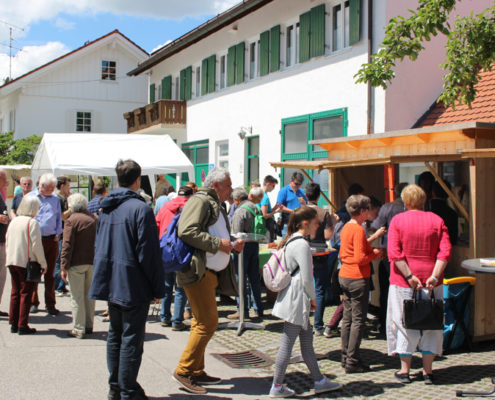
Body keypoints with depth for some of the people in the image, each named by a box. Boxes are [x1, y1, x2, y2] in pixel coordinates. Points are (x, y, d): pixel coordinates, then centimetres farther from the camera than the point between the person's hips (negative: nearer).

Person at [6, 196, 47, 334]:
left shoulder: (13, 222, 11)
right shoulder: (32, 222, -12)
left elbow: (7, 242, 15)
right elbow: (36, 245, -14)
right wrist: (43, 263, -7)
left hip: (12, 262, 7)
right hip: (27, 262, -7)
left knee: (15, 292, 13)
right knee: (26, 293, -1)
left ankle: (13, 324, 17)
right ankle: (22, 326, 0)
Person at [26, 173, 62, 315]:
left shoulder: (55, 199, 12)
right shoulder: (29, 197, 3)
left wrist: (57, 234, 4)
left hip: (51, 240, 2)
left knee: (50, 273, 4)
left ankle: (50, 304, 10)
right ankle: (33, 302, 16)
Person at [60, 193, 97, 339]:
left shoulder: (71, 220, -9)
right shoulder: (94, 218, 9)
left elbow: (67, 245, -13)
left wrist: (64, 267, -10)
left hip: (76, 263, -5)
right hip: (93, 262, 5)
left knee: (77, 296, 1)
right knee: (89, 295, 14)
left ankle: (79, 329, 3)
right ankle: (89, 326, 21)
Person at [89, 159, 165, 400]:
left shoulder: (106, 208, 8)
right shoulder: (140, 209, -16)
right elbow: (149, 253, -17)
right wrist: (158, 288, -10)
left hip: (110, 283, 8)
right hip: (133, 285, -7)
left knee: (115, 335, 17)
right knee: (131, 339, 1)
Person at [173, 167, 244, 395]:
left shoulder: (216, 206, 23)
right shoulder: (200, 201, -10)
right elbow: (186, 231, -23)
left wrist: (232, 246, 13)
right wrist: (218, 243, -20)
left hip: (211, 273, 11)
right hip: (197, 272, -11)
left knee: (202, 323, 13)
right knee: (208, 322, -11)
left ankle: (196, 372, 21)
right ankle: (184, 370, -2)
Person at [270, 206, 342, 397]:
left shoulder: (291, 241, 12)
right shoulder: (302, 245, -18)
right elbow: (307, 279, -19)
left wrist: (309, 298, 19)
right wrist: (313, 298, -3)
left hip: (294, 299, 10)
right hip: (297, 301, -10)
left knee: (307, 339, 15)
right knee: (287, 344, -1)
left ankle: (319, 381, 24)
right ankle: (277, 387, 8)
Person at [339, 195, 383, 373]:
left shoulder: (346, 227, 10)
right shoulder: (358, 230, -17)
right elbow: (360, 258, -23)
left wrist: (370, 250, 13)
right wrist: (375, 254, -5)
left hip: (344, 276, 9)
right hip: (358, 278, -9)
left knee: (347, 318, 14)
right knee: (358, 320, -2)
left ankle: (345, 357, 20)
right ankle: (352, 362, 1)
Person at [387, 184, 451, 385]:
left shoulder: (397, 220, -3)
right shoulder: (437, 220, 3)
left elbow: (394, 253, -13)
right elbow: (445, 251, -8)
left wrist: (409, 276, -14)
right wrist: (434, 276, -12)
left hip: (403, 280, -1)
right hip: (431, 280, 2)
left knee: (404, 323, 8)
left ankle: (405, 370, 15)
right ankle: (428, 371, 16)